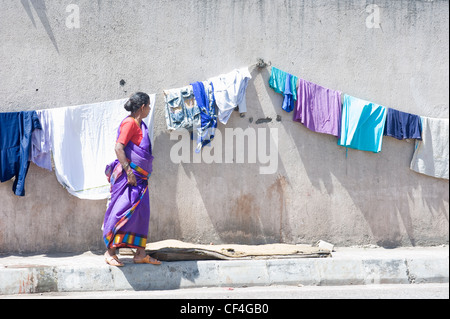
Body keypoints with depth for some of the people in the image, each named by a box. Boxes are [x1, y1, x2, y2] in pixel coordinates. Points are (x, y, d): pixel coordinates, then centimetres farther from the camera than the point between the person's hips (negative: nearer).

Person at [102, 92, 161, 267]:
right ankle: (110, 252, -5)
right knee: (124, 211, -11)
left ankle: (140, 254, 10)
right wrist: (128, 171, -23)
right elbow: (118, 148, -19)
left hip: (139, 177, 10)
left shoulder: (139, 124, 18)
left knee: (142, 213, 7)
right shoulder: (130, 123, -11)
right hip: (128, 175, -10)